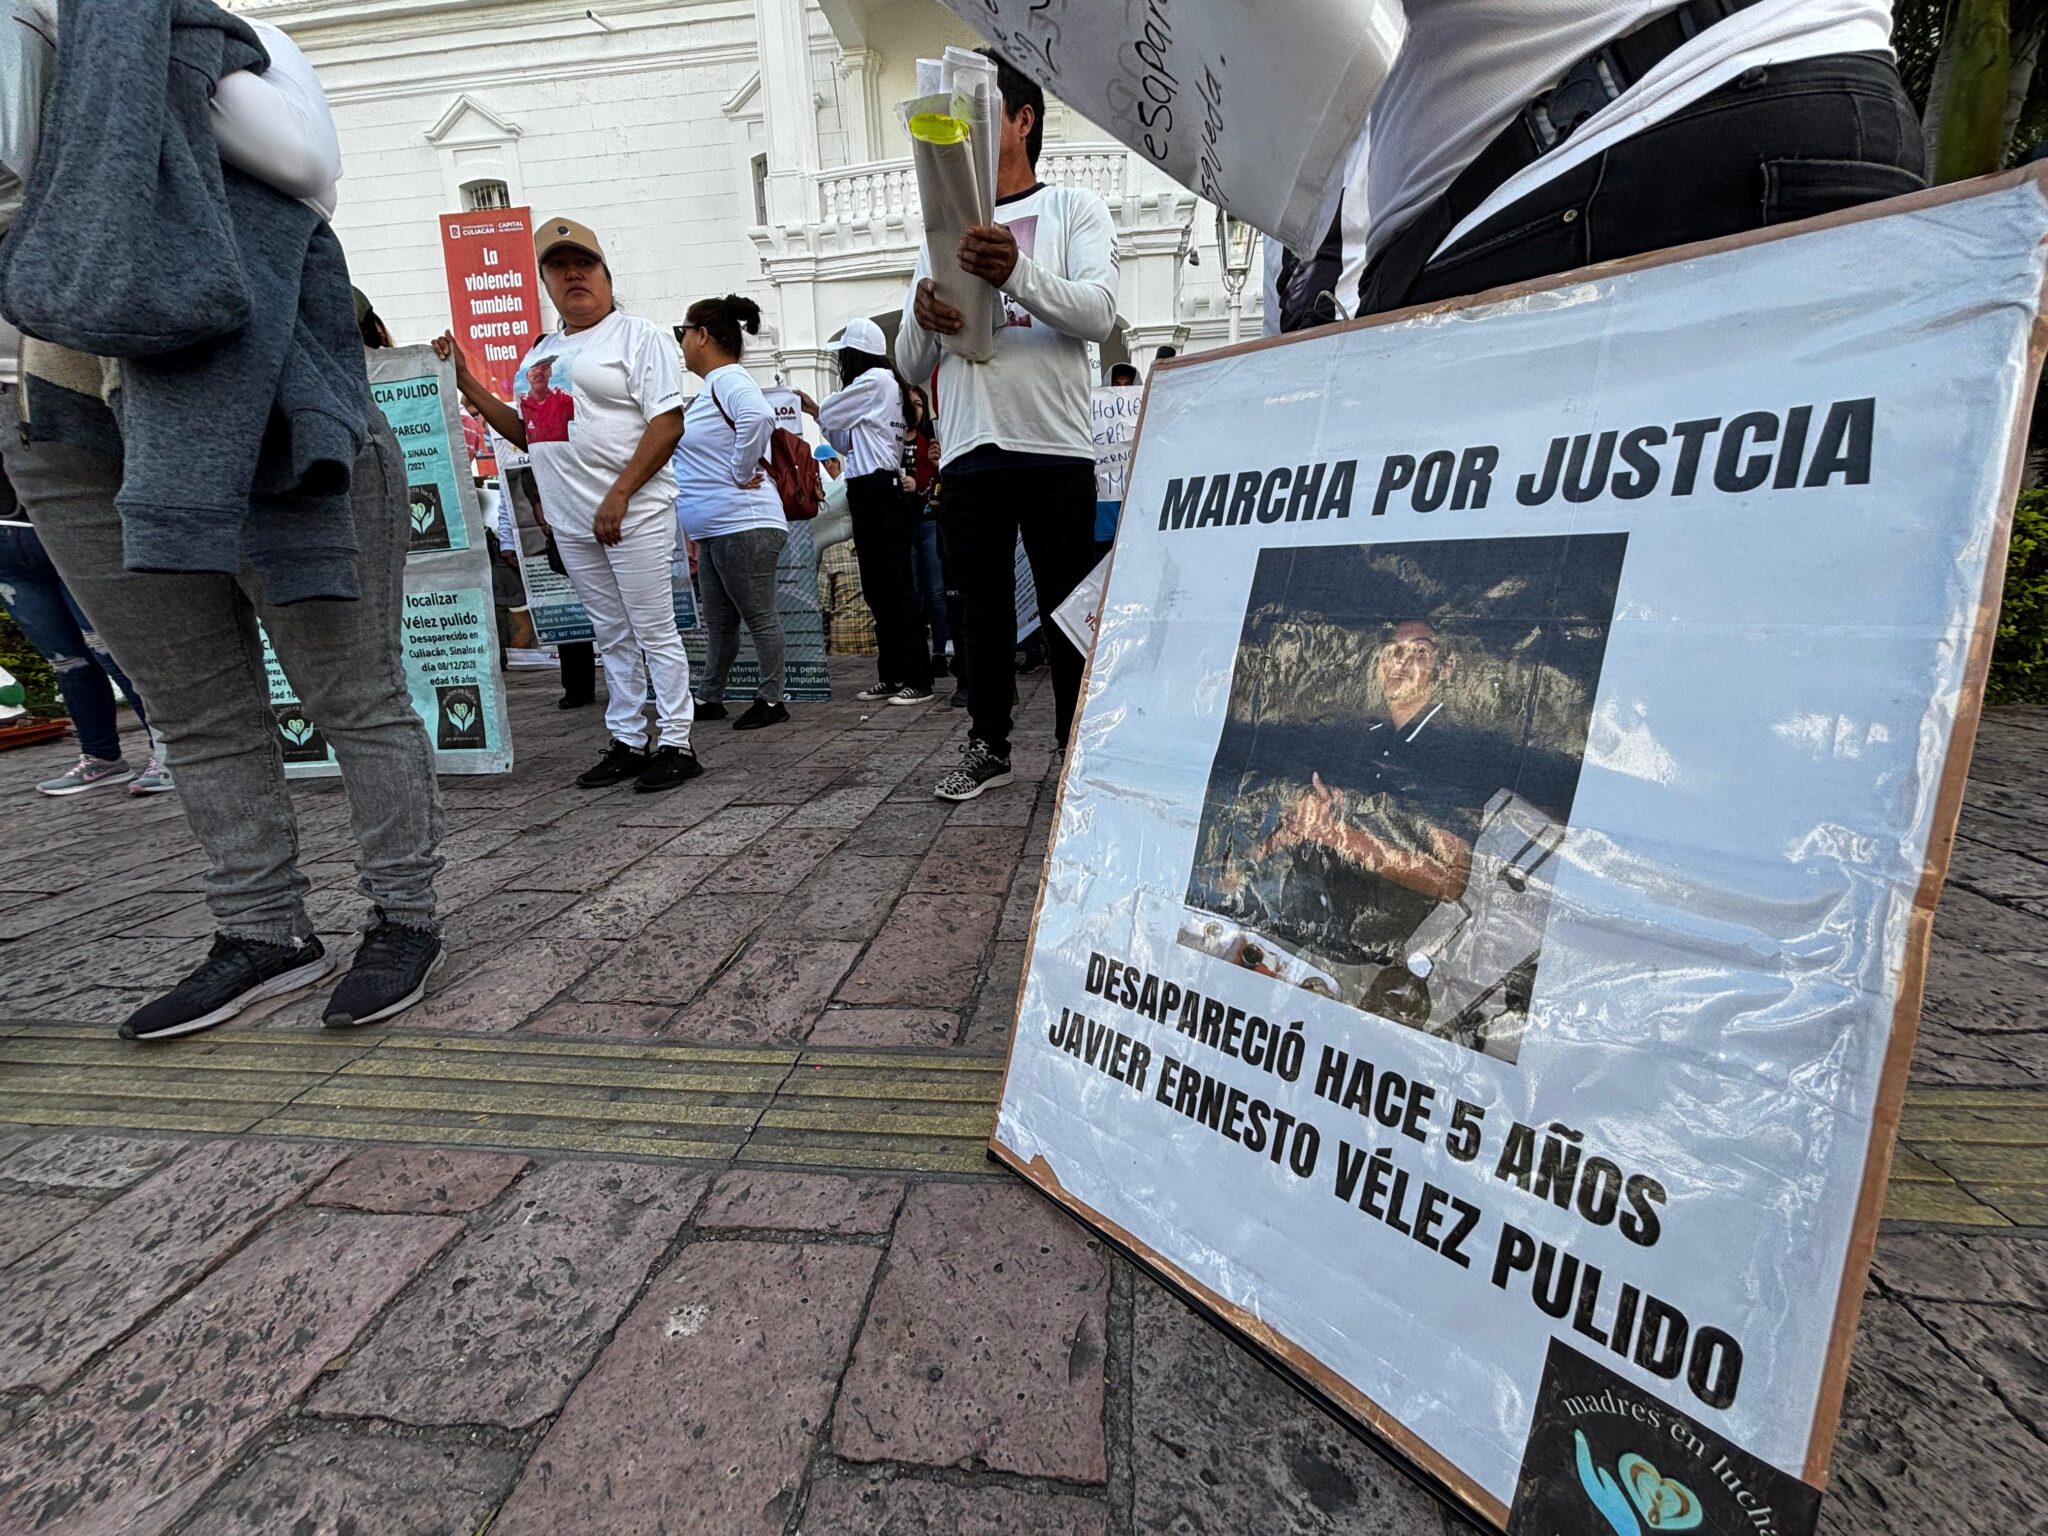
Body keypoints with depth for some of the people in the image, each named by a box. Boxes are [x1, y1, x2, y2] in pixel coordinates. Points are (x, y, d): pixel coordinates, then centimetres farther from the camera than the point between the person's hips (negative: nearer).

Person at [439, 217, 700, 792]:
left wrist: (618, 495, -19)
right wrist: (466, 383, 15)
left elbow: (669, 423, -12)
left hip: (633, 514, -7)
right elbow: (528, 434, 24)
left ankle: (675, 744, 2)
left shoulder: (637, 335, -1)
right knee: (611, 635, 11)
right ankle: (626, 743, 18)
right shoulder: (543, 352, 20)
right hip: (571, 521, 7)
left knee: (654, 630, -5)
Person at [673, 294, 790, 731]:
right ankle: (710, 699, 24)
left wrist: (741, 474, -21)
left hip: (742, 525, -11)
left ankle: (772, 700, 7)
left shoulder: (729, 379, -11)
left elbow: (759, 417, -32)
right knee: (719, 624, 15)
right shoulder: (712, 385, 20)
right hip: (714, 530, 11)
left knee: (760, 617, -2)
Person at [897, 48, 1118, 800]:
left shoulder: (1075, 208, 10)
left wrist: (1019, 273, -26)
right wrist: (921, 318, -10)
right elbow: (911, 364, 13)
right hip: (968, 453, 4)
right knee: (983, 607, 7)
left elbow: (1099, 314, -8)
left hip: (1055, 448, -3)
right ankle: (989, 744, 18)